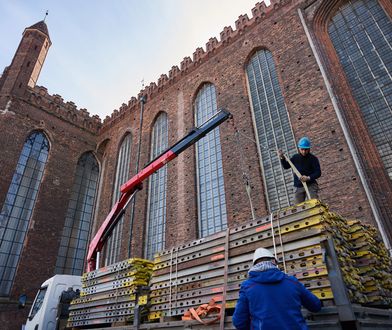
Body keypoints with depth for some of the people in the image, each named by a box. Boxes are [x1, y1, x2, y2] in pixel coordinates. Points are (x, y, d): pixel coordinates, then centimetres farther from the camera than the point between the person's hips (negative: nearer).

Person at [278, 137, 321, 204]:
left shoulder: (313, 158, -4)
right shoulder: (295, 157, 7)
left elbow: (318, 173, -8)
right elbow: (286, 166, 15)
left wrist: (308, 178, -25)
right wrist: (282, 158, -2)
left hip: (311, 185, -3)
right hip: (299, 187, 4)